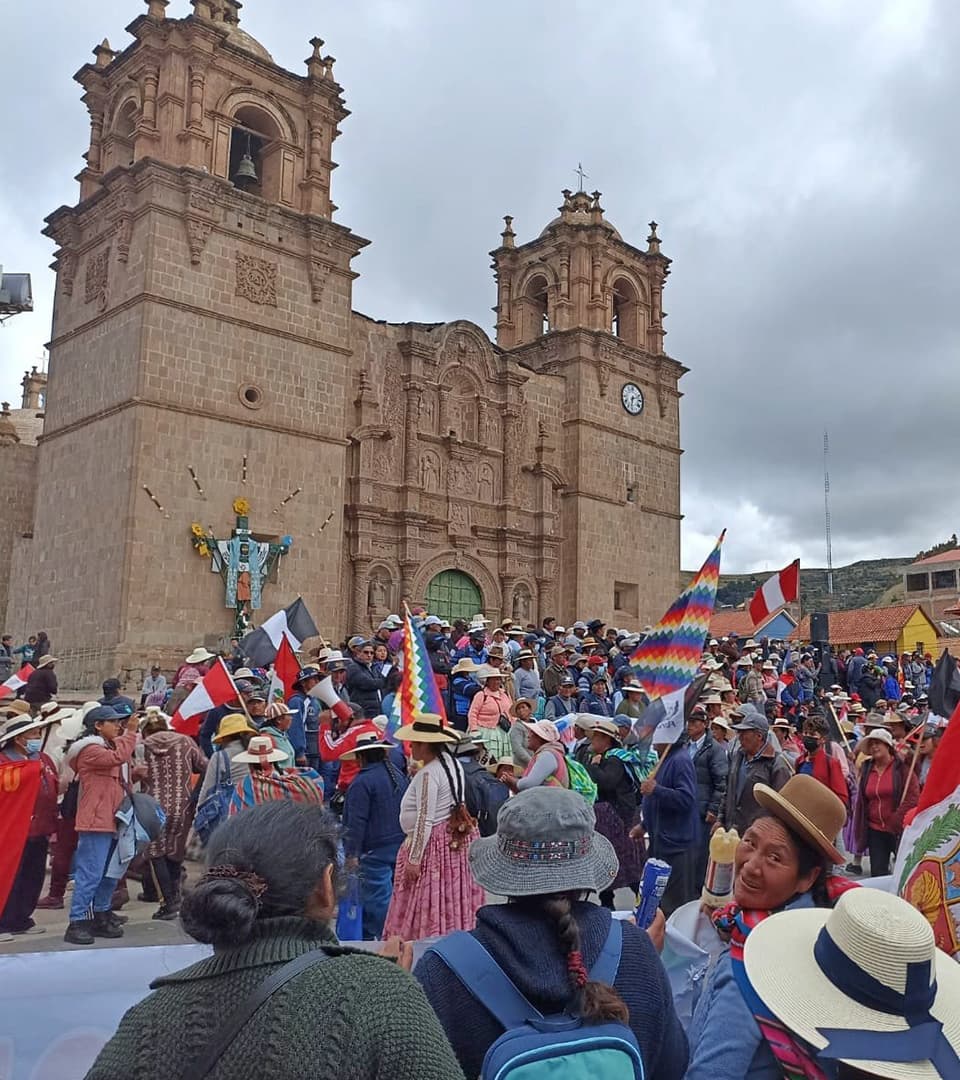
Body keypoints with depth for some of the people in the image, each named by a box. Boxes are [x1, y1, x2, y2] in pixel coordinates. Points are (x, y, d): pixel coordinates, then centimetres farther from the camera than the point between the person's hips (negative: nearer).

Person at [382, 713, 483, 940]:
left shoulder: (427, 774, -21)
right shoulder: (453, 763, 7)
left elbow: (425, 819, -22)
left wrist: (414, 858, -18)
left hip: (433, 844, -9)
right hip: (455, 842, 9)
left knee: (428, 906, -1)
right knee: (454, 901, 14)